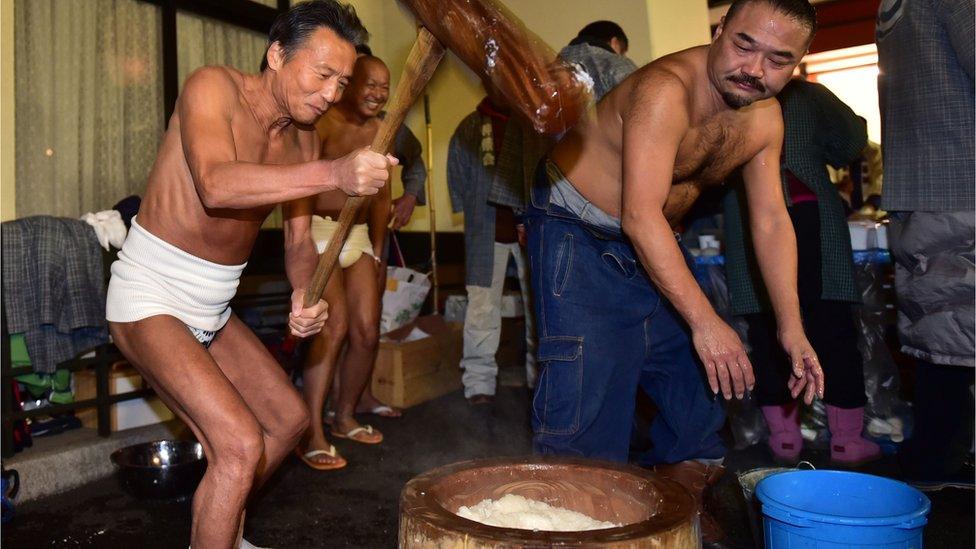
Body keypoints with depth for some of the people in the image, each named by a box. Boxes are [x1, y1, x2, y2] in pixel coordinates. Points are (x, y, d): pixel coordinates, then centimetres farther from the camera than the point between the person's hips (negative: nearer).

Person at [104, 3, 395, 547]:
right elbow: (215, 185, -36)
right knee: (240, 444, -19)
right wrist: (333, 174, -47)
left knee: (290, 418, 16)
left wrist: (305, 296, -18)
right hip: (150, 299, -8)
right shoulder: (213, 86, -18)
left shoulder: (304, 139, 3)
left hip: (214, 308, 8)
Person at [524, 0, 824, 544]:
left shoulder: (765, 118, -3)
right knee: (589, 382, -17)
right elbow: (641, 216, -36)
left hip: (655, 242, 8)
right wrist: (704, 320, -38)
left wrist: (792, 327, -9)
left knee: (700, 374, 10)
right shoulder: (665, 91, -28)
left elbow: (771, 219, -1)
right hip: (577, 232, -7)